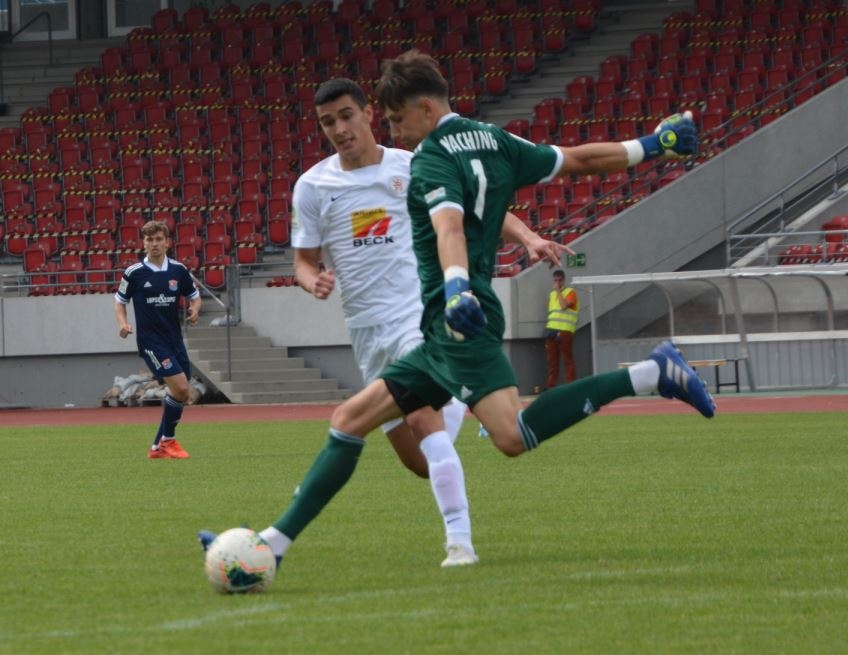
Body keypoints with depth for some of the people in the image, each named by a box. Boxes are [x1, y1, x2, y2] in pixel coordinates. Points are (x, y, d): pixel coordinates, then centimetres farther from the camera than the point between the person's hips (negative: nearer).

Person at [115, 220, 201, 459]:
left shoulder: (178, 270, 3)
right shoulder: (134, 273, -5)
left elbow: (194, 296, 14)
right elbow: (120, 300, 7)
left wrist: (195, 310, -7)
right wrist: (123, 323, -11)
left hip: (174, 339, 5)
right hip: (151, 341, -5)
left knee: (181, 393, 6)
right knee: (180, 387, -18)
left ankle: (159, 446, 20)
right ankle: (168, 439, 0)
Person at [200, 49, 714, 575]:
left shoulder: (434, 158, -10)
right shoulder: (494, 142, 15)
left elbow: (449, 225, -29)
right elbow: (577, 160, 22)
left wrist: (457, 285, -46)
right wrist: (652, 145, 34)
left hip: (457, 323, -11)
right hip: (444, 335, 11)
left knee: (514, 435, -27)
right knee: (351, 419, 11)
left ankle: (651, 374, -21)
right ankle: (278, 539, 9)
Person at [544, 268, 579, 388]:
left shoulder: (570, 292, 0)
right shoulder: (552, 294, 20)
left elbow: (564, 306, -16)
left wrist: (558, 291, -8)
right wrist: (548, 327, 14)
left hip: (565, 331, -7)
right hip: (551, 331, 7)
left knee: (568, 360, -7)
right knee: (551, 360, 7)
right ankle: (550, 386, 10)